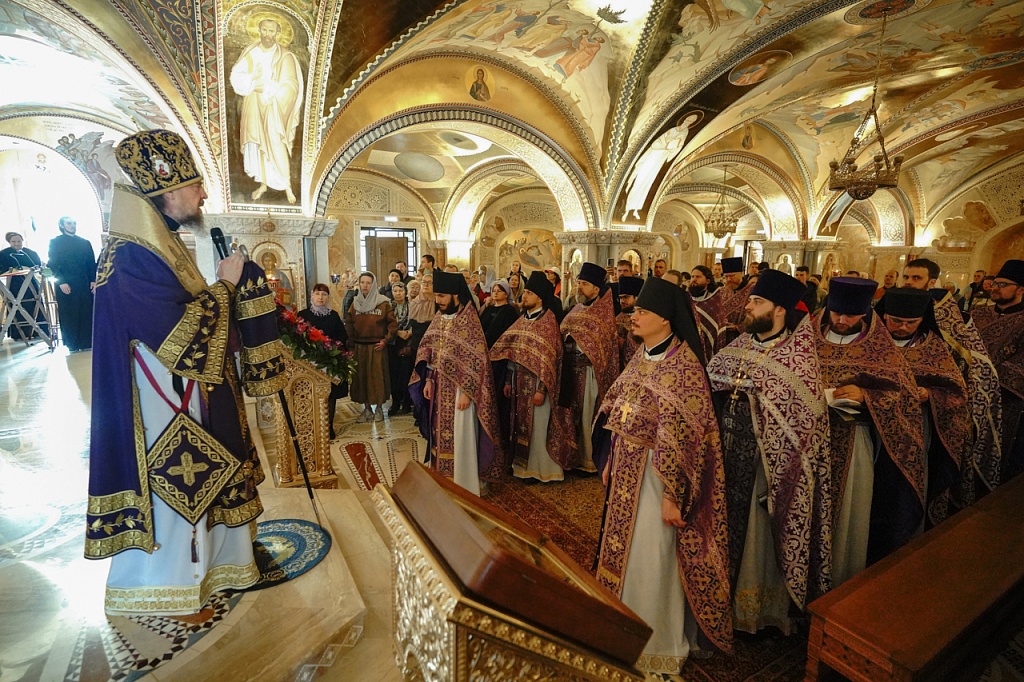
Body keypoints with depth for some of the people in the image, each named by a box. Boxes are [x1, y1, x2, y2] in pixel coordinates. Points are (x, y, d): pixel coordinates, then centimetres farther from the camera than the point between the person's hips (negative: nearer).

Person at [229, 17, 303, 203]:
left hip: (274, 111, -4)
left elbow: (290, 86, -15)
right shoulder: (249, 52, 4)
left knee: (277, 148, -7)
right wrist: (253, 83, -20)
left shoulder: (285, 56, -7)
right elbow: (236, 76, -2)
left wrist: (265, 87, -18)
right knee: (258, 146, 10)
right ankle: (263, 183, 22)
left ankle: (287, 186, 7)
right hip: (253, 108, 4)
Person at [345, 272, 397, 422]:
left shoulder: (383, 303, -2)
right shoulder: (355, 303, 8)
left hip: (377, 346, -3)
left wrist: (385, 340, -8)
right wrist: (350, 343, 0)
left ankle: (379, 408, 15)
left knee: (378, 376, 2)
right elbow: (349, 324, 8)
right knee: (361, 376, 6)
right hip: (359, 346, 3)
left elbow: (393, 323, -2)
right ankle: (367, 408, 16)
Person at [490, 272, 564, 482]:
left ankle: (538, 468, 18)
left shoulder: (548, 320, -12)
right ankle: (522, 463, 29)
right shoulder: (523, 319, 9)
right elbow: (512, 352, 11)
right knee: (520, 423, 15)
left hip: (536, 381, -7)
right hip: (519, 380, 7)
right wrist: (508, 381, 10)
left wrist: (542, 389, -21)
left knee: (536, 425, 3)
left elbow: (549, 357, -17)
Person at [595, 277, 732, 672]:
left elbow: (680, 436, -21)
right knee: (629, 547, 22)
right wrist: (611, 460, 13)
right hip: (629, 469, 8)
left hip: (657, 472, -8)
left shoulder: (681, 364, -21)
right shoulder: (643, 354, 5)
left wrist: (671, 494, -20)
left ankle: (661, 648, 31)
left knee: (653, 557, 7)